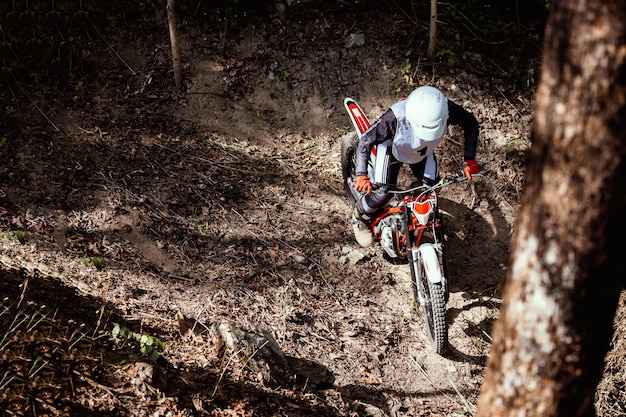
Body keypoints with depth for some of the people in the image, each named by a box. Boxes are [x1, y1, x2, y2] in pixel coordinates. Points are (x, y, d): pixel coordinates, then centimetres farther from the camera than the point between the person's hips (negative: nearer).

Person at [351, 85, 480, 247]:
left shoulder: (446, 109, -37)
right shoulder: (395, 117, -45)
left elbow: (470, 122, -17)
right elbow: (365, 141, -32)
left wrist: (469, 159, -25)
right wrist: (361, 175, -42)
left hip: (424, 150, 4)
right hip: (392, 149, -4)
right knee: (382, 194, -12)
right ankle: (360, 218, 20)